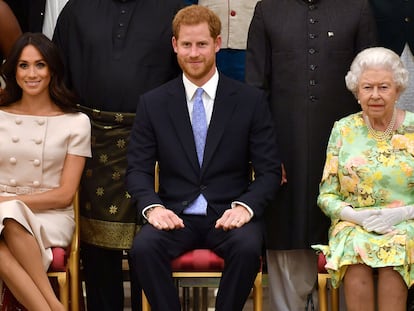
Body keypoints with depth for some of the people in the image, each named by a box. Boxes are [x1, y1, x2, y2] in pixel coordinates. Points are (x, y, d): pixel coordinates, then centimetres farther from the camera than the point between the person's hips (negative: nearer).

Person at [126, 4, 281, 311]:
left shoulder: (251, 100, 3)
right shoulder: (153, 103, 6)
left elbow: (269, 171, 2)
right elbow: (138, 168, 5)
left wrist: (245, 206, -17)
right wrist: (152, 206, -15)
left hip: (229, 215, -1)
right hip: (175, 214, 1)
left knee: (248, 247, -33)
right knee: (144, 247, -30)